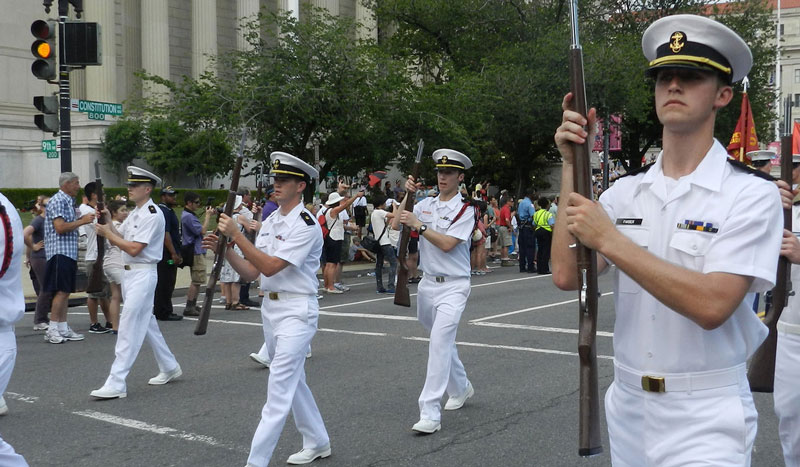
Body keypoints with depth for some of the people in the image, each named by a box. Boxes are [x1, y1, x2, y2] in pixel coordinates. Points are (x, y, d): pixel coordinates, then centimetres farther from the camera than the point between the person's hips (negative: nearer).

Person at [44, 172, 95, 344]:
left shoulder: (68, 201, 19)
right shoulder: (57, 201, -10)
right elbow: (60, 227, -19)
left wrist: (82, 219, 11)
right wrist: (82, 221, -15)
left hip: (69, 252, 10)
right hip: (60, 251, -10)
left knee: (65, 292, 10)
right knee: (61, 291, -10)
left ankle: (63, 329, 13)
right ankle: (52, 330, -8)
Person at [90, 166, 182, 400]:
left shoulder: (152, 215, -15)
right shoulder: (135, 213, 15)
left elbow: (134, 249, -19)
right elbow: (120, 239, 12)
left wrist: (108, 233, -12)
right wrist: (109, 225, -3)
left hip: (143, 274, -10)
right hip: (129, 273, 10)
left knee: (129, 327, -11)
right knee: (146, 323, 17)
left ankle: (116, 383, -10)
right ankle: (169, 367, 30)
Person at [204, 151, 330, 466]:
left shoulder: (306, 225, -14)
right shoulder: (270, 222, 11)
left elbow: (270, 267, -22)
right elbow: (251, 272, 8)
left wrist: (236, 235, -22)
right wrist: (224, 249, -6)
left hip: (297, 310, -9)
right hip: (270, 307, 9)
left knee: (280, 386, -10)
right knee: (293, 380, 18)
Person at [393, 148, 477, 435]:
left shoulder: (465, 210, -8)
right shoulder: (426, 205, 9)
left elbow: (447, 244, -19)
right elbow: (396, 225, 4)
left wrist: (418, 225, -18)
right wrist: (407, 196, -3)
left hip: (453, 286, -6)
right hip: (427, 283, 7)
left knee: (440, 343, -17)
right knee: (443, 341, 20)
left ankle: (430, 414, -18)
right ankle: (461, 389, 42)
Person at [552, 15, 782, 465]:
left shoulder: (751, 195, -10)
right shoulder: (625, 192, 4)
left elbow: (711, 305, -23)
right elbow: (567, 276, -10)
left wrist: (609, 240, -23)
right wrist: (571, 166, -10)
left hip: (705, 419, -5)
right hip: (627, 406, 5)